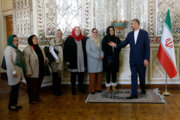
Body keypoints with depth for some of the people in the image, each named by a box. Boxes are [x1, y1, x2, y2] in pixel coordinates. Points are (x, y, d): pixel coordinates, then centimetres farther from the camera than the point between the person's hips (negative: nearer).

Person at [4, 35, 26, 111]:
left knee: (16, 89, 13)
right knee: (14, 89, -2)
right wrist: (13, 71, -21)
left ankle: (15, 104, 23)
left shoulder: (16, 49, 14)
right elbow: (8, 61, -19)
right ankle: (11, 105, 11)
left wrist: (21, 71, 11)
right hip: (14, 72, -8)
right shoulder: (8, 49, -12)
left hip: (19, 72, 8)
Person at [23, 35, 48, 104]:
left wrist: (46, 60, 4)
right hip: (32, 73, -7)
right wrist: (28, 71, -23)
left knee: (38, 85, 18)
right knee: (32, 86, 4)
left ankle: (37, 97, 35)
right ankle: (32, 99, 19)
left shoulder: (40, 49, 14)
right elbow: (26, 62, -18)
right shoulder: (27, 49, -13)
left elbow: (43, 58, 24)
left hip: (40, 72, 7)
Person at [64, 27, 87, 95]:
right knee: (73, 76, 4)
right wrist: (67, 60, -11)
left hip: (82, 61, 4)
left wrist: (85, 60, 9)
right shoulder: (69, 39, -2)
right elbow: (65, 50, -5)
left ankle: (81, 87, 26)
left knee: (81, 75, 10)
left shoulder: (83, 39, 10)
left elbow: (85, 50, 14)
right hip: (73, 61, -4)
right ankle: (73, 89, 17)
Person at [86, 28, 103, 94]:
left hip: (99, 61, 5)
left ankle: (98, 88, 18)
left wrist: (101, 55, -5)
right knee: (92, 76, 0)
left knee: (99, 76, 8)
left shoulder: (99, 41, 12)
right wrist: (97, 56, -14)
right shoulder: (89, 41, -4)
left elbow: (101, 49, 15)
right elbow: (88, 51, -12)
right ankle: (92, 89, 9)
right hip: (92, 61, -5)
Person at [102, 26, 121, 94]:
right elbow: (103, 48, -5)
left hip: (115, 58, 3)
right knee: (108, 72, 3)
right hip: (108, 58, -3)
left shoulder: (117, 39, 8)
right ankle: (108, 87, 14)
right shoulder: (105, 39, -1)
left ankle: (114, 87, 17)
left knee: (114, 72, 7)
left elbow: (119, 48, 6)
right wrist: (109, 57, -12)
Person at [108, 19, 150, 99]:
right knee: (133, 76, 1)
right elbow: (124, 43, 9)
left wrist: (146, 59, -14)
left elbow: (147, 47, -8)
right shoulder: (130, 34, 7)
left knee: (142, 75, 12)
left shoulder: (144, 33, -5)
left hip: (141, 59, -3)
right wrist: (116, 45, -9)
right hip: (133, 60, 3)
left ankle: (143, 88, 38)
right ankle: (134, 94, 4)